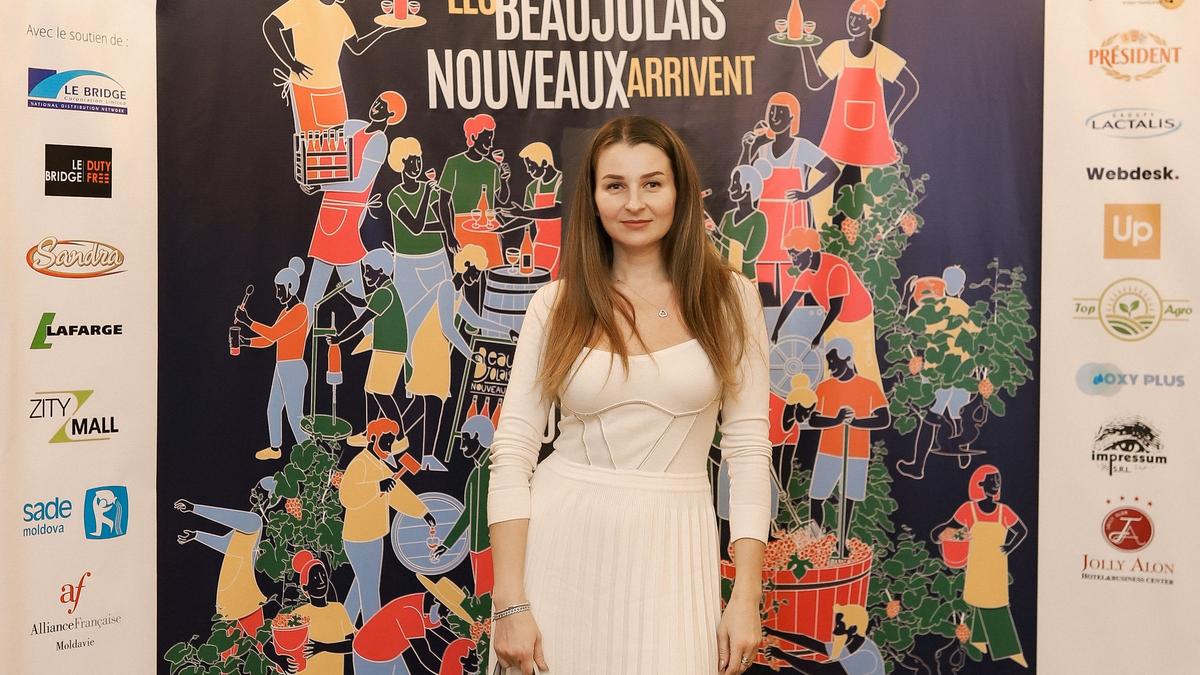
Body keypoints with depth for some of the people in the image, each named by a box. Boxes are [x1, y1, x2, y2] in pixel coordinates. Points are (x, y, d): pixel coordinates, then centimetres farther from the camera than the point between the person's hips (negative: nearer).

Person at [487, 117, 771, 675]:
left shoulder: (728, 298, 0)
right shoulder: (557, 304, 0)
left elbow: (748, 447, -2)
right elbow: (513, 448, -3)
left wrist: (746, 598, -6)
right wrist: (509, 603, -9)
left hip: (670, 545, 0)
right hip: (561, 543, 1)